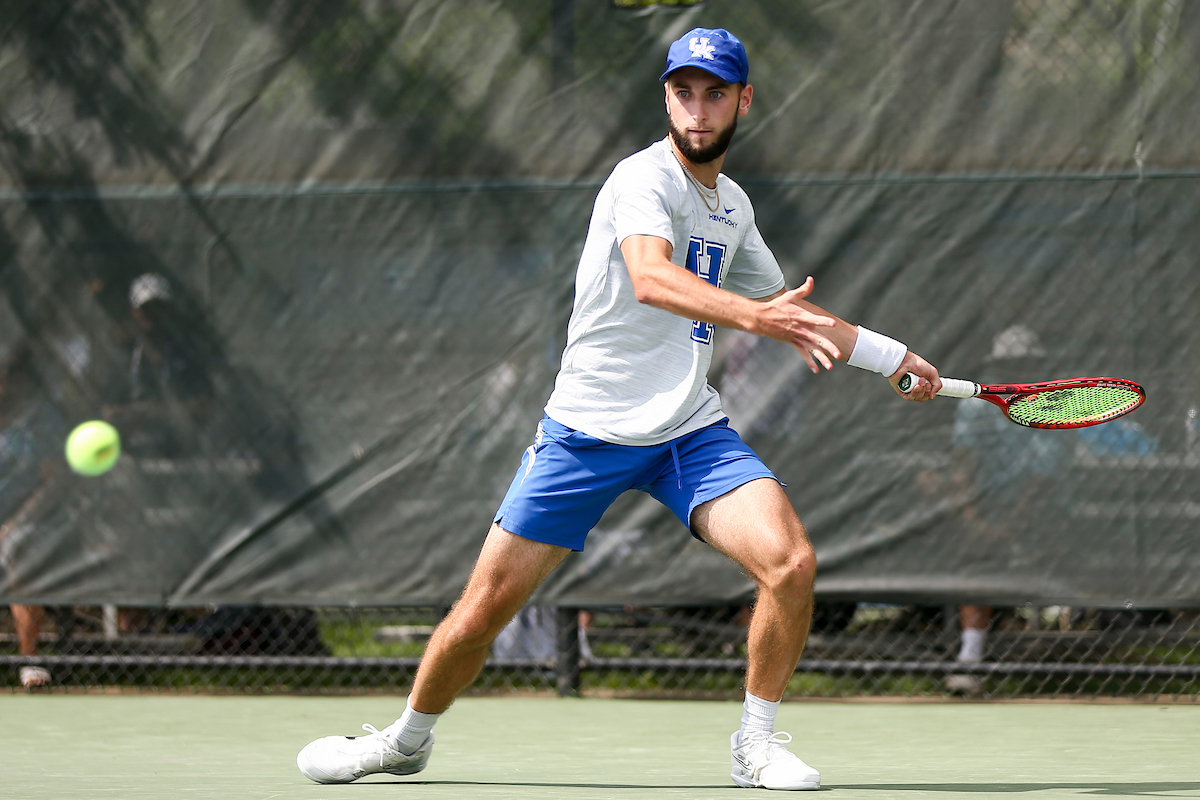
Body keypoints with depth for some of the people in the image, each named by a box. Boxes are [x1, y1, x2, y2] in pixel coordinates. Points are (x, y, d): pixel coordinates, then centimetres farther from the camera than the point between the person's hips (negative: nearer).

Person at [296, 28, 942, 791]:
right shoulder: (644, 179, -13)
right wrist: (756, 315, -50)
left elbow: (790, 314, 29)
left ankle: (758, 743, -2)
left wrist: (889, 355, 26)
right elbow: (651, 277, -36)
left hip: (692, 433, 5)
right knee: (486, 605, -3)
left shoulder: (732, 205, 11)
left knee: (790, 562, -19)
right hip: (588, 431, -5)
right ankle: (409, 738, 24)